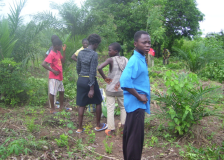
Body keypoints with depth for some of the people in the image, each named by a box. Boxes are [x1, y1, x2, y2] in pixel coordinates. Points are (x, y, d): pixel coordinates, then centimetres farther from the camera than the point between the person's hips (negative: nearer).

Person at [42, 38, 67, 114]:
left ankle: (61, 107, 29)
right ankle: (52, 109, 11)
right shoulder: (51, 54, -18)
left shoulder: (58, 52, 8)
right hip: (54, 77, -10)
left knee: (61, 91, 17)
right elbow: (43, 64, -25)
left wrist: (64, 51, 5)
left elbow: (63, 61, 15)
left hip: (59, 77, 10)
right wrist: (53, 70, -21)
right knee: (52, 93, 1)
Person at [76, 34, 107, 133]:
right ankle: (98, 126, 25)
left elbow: (78, 68, 13)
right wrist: (92, 88, -18)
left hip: (80, 80, 6)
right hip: (89, 81, -6)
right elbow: (92, 72, -20)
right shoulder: (94, 54, -16)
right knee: (98, 102, 14)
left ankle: (80, 128, 17)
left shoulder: (81, 53, 5)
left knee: (81, 105, 12)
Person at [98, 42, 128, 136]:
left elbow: (99, 68, -27)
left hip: (111, 89, -4)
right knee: (123, 107, 20)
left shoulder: (111, 60, -12)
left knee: (110, 109, 5)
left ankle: (111, 130, 9)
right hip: (121, 89, 4)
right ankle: (124, 125, 27)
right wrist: (120, 82, -6)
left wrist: (105, 78, -13)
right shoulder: (125, 60, 0)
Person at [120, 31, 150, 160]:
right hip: (136, 103, -9)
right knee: (136, 136, -1)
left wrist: (142, 96, 11)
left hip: (137, 103, 10)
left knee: (130, 134, 18)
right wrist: (139, 97, -20)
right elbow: (125, 82, -30)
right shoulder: (135, 61, -18)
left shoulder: (141, 59, 11)